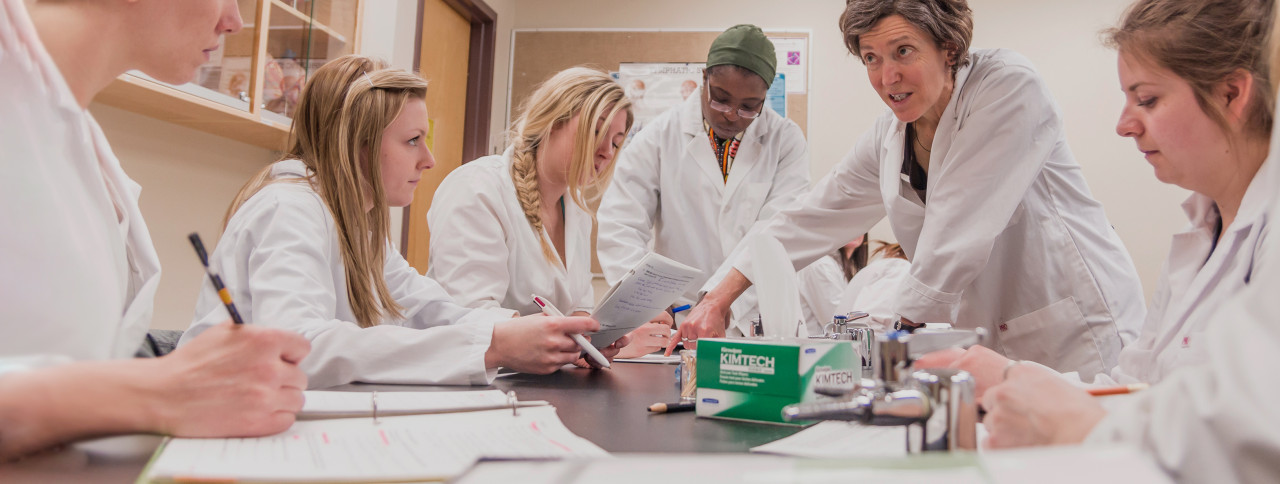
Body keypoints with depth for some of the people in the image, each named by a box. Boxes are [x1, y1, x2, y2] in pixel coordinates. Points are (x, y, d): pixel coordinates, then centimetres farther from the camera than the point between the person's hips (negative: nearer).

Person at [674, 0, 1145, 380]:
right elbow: (812, 218, 7)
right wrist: (718, 298, 0)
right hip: (993, 345, 5)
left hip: (1075, 332, -5)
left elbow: (960, 228, -20)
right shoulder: (887, 139, 4)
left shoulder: (1009, 87, -15)